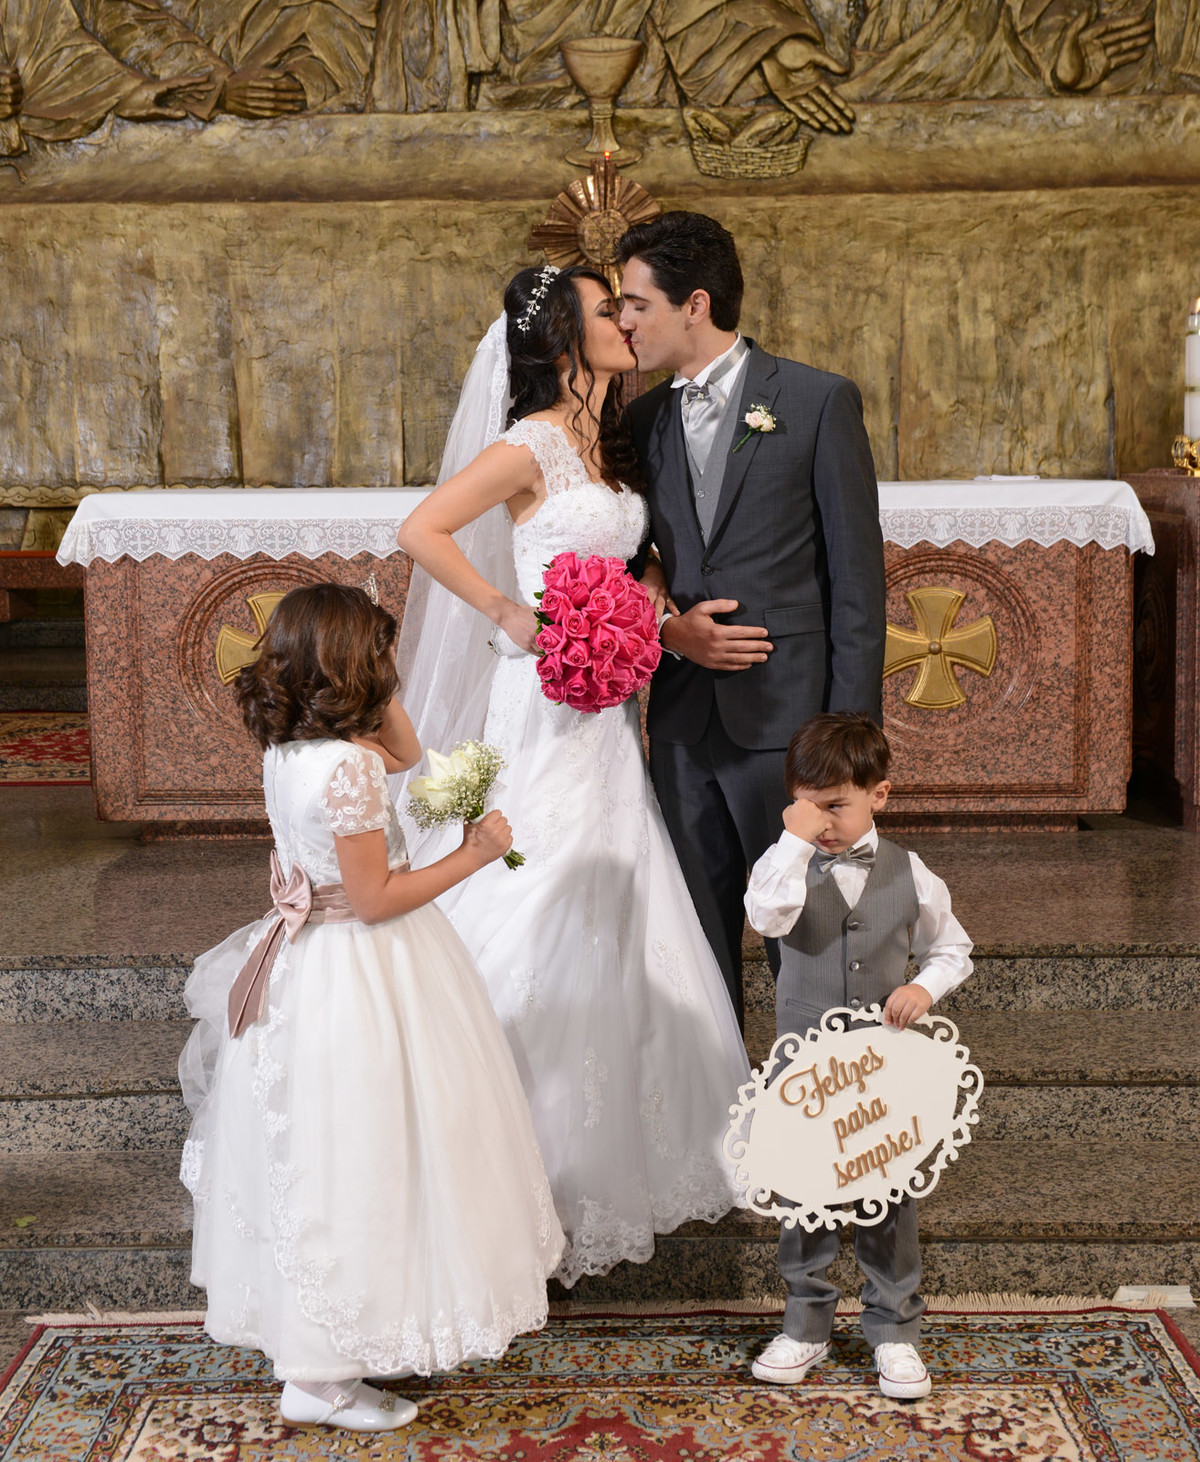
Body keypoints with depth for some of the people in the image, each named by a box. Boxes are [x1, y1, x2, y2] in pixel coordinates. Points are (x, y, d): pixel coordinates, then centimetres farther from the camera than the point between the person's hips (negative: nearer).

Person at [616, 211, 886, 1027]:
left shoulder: (819, 401, -3)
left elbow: (856, 573, -5)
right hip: (682, 724, 5)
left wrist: (851, 728, -10)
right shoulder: (642, 421, 12)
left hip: (786, 718, -4)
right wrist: (668, 628, -6)